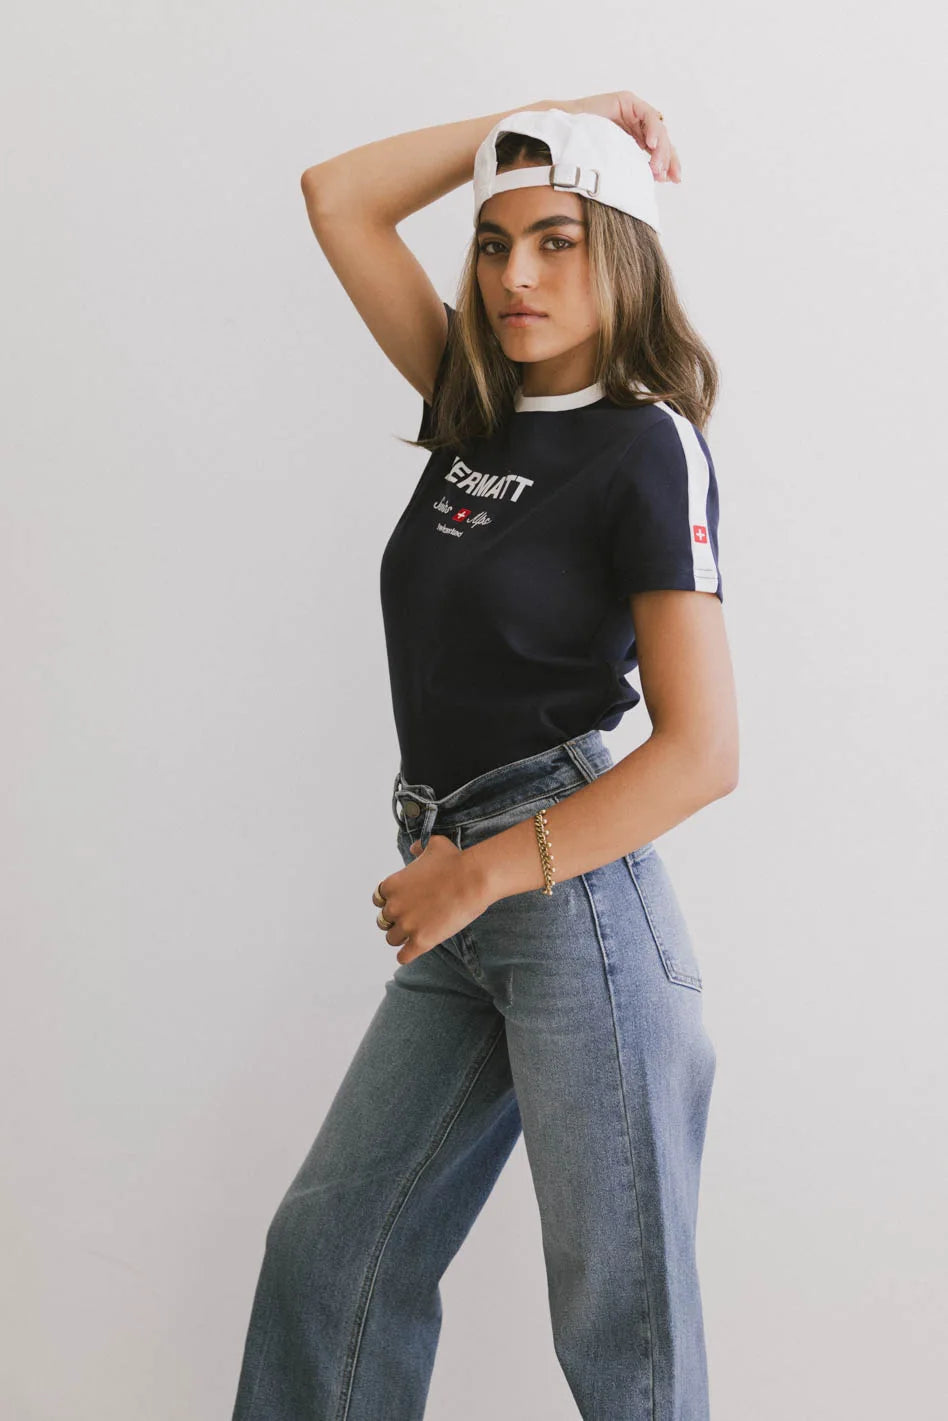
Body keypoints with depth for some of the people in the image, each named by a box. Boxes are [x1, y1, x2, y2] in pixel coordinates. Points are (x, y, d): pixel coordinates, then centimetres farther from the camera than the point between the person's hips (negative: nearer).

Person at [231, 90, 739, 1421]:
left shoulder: (650, 446, -8)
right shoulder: (479, 409, 10)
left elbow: (702, 752, -15)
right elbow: (340, 198, 15)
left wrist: (482, 871, -13)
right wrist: (542, 119, 9)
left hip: (577, 895, -7)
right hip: (465, 924, 7)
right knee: (329, 1247, 10)